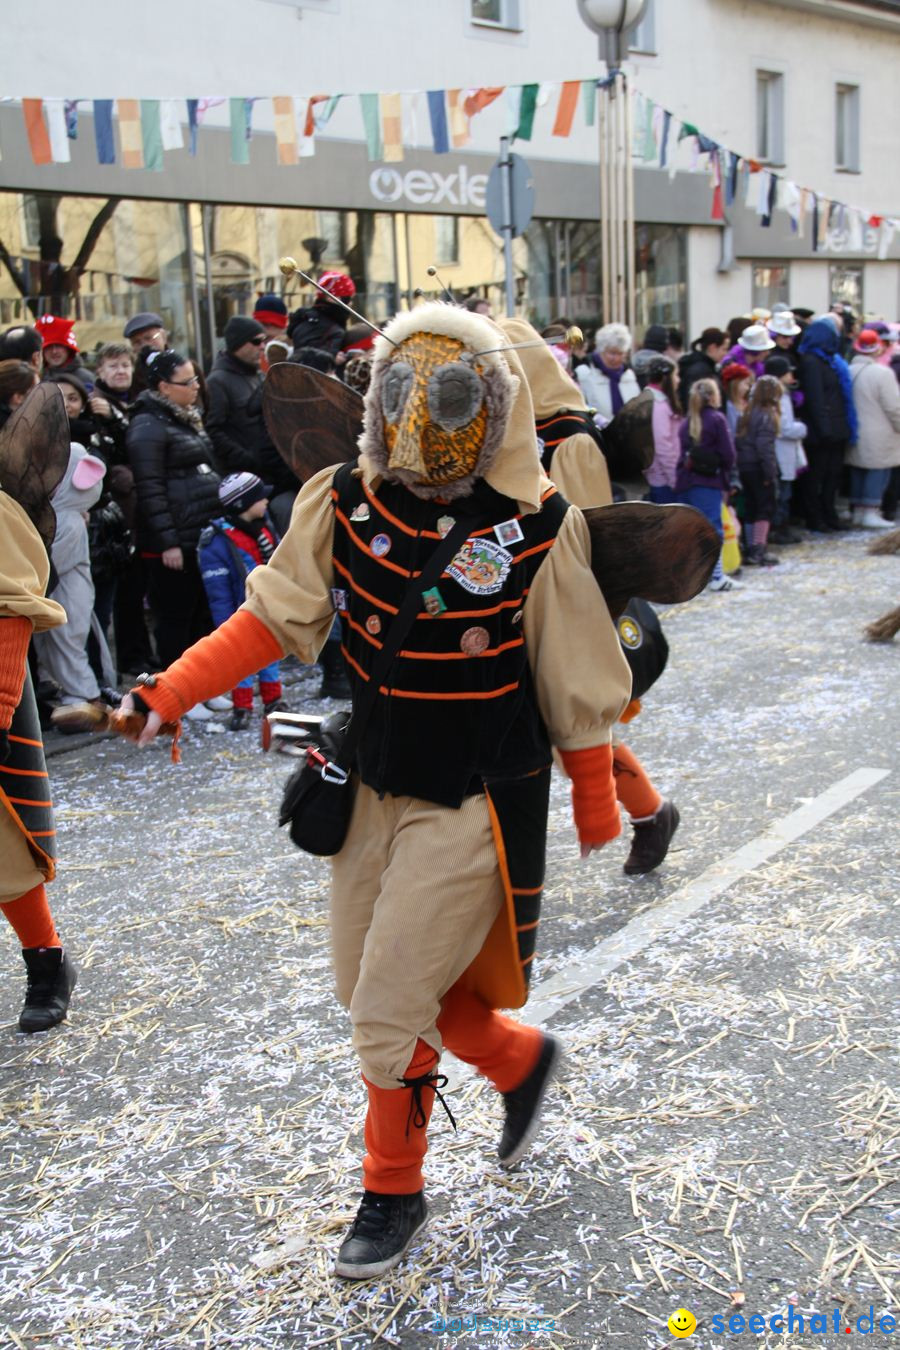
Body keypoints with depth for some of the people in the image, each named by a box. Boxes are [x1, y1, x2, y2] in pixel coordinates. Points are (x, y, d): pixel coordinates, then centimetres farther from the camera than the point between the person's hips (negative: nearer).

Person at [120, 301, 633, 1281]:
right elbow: (273, 617, 0)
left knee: (389, 1009, -1)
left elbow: (574, 683, -5)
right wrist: (167, 692, -11)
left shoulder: (535, 531, -15)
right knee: (367, 983, 16)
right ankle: (521, 1060, 42)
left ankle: (393, 1191, 27)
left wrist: (595, 804, 4)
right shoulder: (343, 504, -5)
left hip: (472, 803, -5)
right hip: (369, 786, 5)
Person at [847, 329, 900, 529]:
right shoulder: (883, 373, -16)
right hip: (878, 437, -6)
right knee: (878, 472, 1)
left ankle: (858, 512, 17)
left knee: (857, 472, 12)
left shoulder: (848, 372, 0)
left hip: (855, 435, 6)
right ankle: (871, 512, -3)